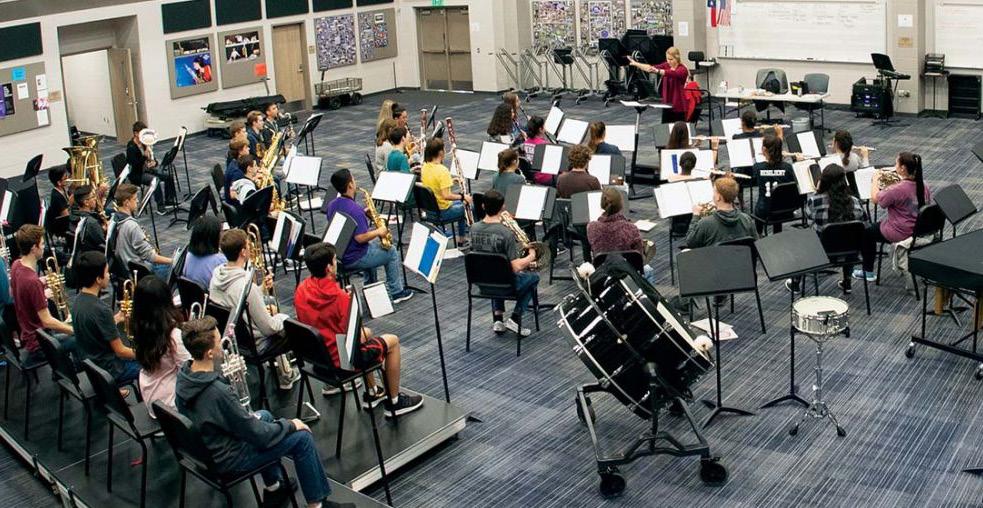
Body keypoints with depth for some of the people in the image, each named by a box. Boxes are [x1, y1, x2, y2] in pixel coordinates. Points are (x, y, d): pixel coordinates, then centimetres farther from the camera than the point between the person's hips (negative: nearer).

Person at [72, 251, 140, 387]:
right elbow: (120, 351, -20)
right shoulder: (101, 310, -28)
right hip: (107, 370, -8)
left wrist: (115, 320, 7)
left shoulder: (78, 300, -3)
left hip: (87, 362, 8)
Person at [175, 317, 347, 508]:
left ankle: (273, 488, 38)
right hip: (226, 460, -9)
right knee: (302, 437, -3)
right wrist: (290, 425, -9)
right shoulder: (218, 392, -36)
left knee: (264, 415, 29)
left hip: (203, 447, 9)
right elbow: (258, 435, -23)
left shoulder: (183, 376, -10)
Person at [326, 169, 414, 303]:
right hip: (354, 259, -9)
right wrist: (378, 232, -13)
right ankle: (396, 292, 18)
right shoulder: (355, 209, -26)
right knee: (392, 252, 10)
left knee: (373, 244, 35)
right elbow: (360, 238, -30)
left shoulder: (332, 205, 1)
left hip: (338, 255, 9)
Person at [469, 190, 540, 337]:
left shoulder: (474, 229, -9)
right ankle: (514, 319, 14)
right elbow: (516, 268, -27)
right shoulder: (506, 233, -27)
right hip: (504, 284, -5)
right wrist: (531, 256, -8)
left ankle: (497, 319, 24)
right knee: (534, 277, 24)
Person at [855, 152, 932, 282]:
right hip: (919, 230, 7)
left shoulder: (897, 189, -30)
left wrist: (875, 180, 3)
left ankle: (868, 272, 26)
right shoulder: (923, 186, -7)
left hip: (900, 234, -7)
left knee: (866, 232, 18)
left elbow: (875, 199, -15)